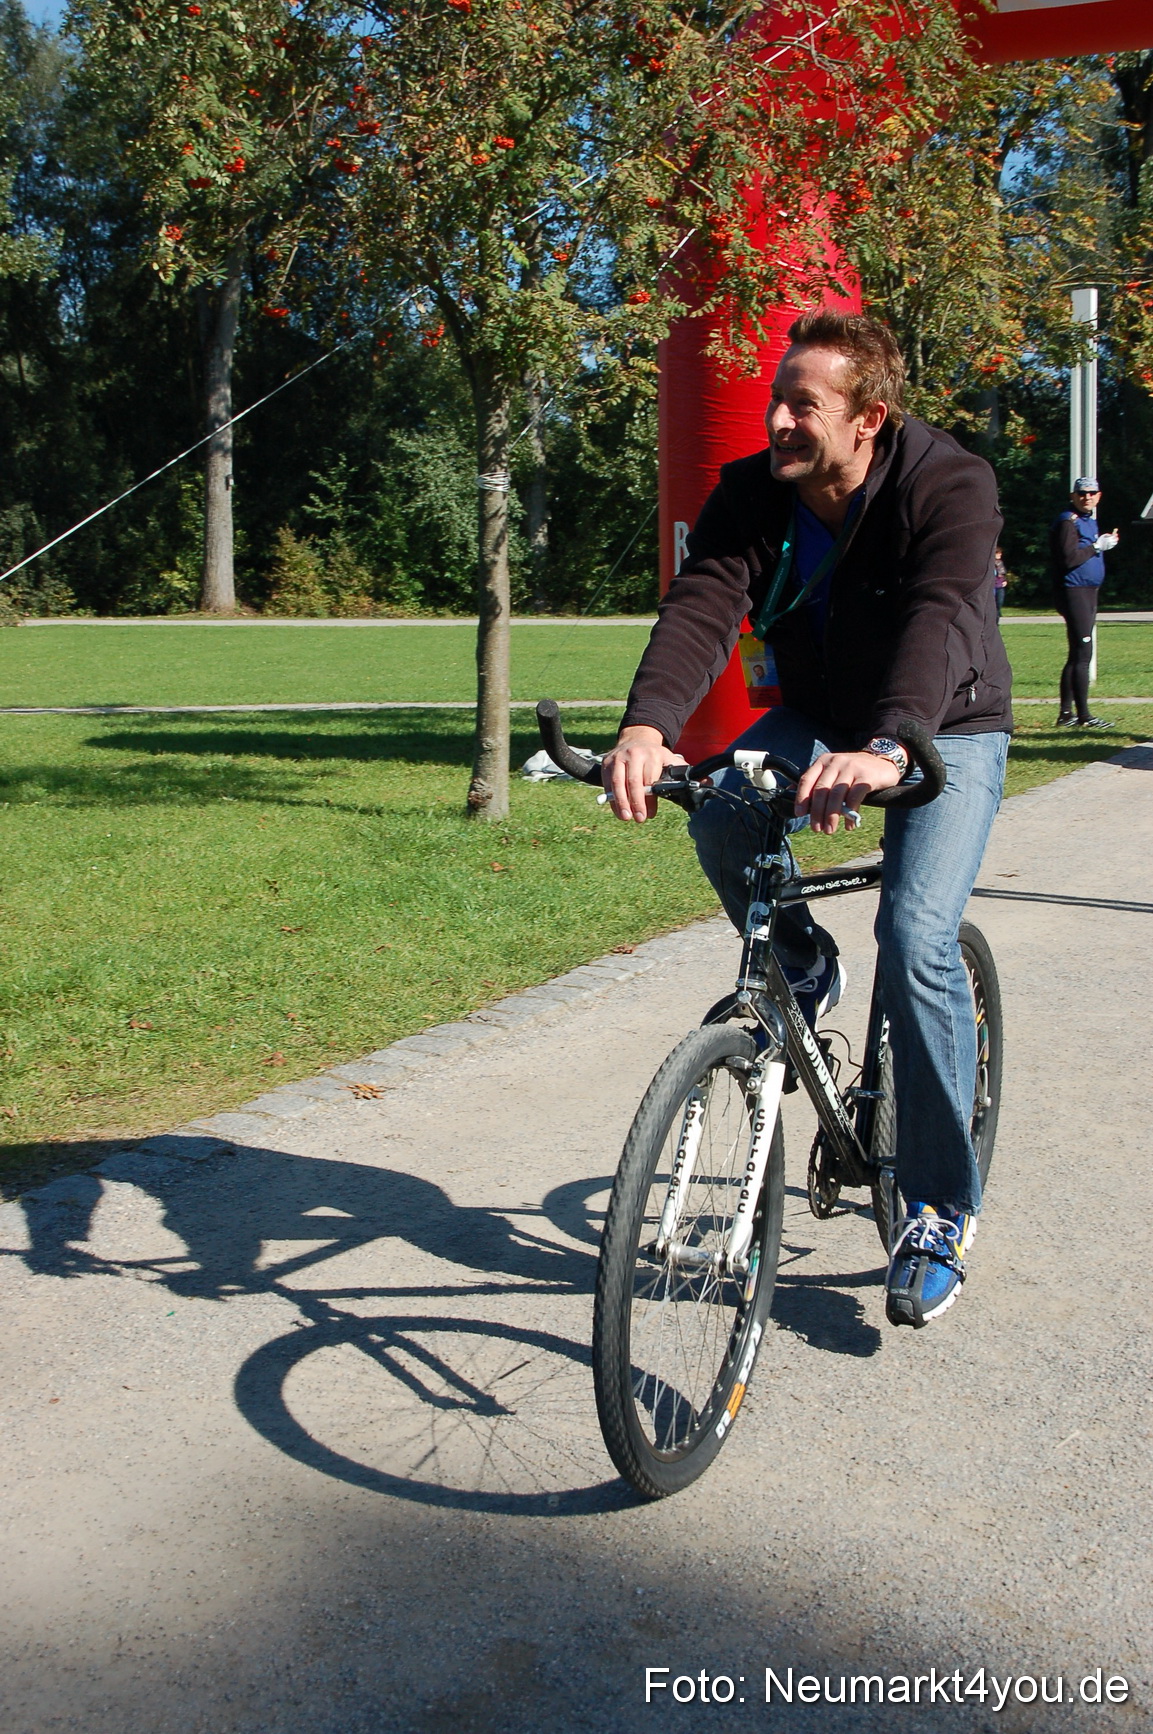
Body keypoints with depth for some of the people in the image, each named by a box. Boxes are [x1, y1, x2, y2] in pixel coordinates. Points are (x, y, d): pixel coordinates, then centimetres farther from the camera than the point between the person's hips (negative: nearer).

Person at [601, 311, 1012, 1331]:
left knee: (917, 941, -22)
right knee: (717, 816, -28)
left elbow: (941, 621, -43)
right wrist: (648, 724, -49)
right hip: (819, 716, 4)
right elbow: (701, 607, -29)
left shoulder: (951, 486, -25)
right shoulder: (753, 494, -13)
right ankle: (804, 974, 4)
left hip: (947, 726, -4)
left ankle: (942, 1209, -6)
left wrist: (885, 750, -62)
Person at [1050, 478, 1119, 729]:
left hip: (1090, 591, 10)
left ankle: (1066, 714, 17)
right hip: (1074, 592, -10)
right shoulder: (1068, 521, -12)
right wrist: (1097, 546, -16)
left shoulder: (1089, 520, 18)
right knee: (1082, 653, -11)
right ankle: (1083, 715, -9)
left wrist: (1105, 543, 8)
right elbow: (1069, 558, -22)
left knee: (1077, 655, 12)